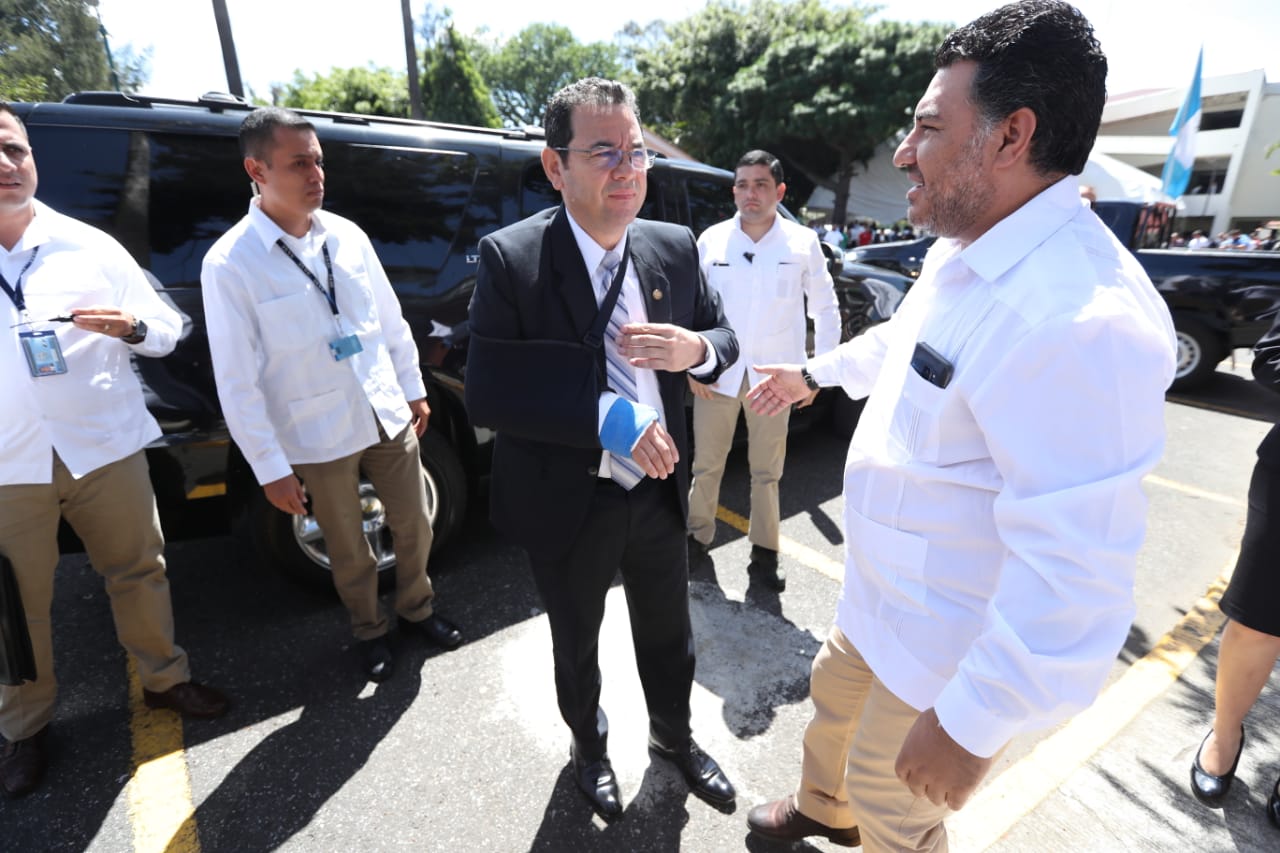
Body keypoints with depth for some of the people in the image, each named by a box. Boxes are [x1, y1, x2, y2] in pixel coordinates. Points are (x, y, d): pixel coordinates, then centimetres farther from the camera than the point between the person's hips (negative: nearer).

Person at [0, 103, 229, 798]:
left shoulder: (90, 246, 5)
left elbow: (169, 327, 7)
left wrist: (131, 326, -15)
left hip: (105, 449, 1)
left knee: (137, 571, 12)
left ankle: (163, 679, 32)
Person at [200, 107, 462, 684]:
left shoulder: (346, 235, 0)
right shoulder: (230, 264, -13)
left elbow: (392, 321, 9)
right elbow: (237, 381, -12)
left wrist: (414, 391, 11)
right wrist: (270, 468, -11)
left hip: (389, 417, 4)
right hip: (317, 440, -3)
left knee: (413, 526, 16)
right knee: (349, 551, 15)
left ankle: (417, 608, 43)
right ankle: (370, 631, 42)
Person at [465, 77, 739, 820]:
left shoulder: (675, 247, -4)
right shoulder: (511, 258, -17)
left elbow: (725, 338, 4)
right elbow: (486, 393, -21)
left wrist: (694, 349, -19)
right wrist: (605, 413, -29)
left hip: (660, 492, 4)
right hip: (571, 505, -3)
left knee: (669, 634, 25)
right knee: (577, 645, 23)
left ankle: (675, 737, 56)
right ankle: (590, 747, 56)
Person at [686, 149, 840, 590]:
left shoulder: (803, 242, 1)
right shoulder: (711, 240, 2)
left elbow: (826, 308, 8)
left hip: (773, 376, 0)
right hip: (717, 373, 1)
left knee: (767, 471, 9)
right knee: (706, 465, 9)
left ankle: (764, 550, 25)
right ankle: (698, 535, 30)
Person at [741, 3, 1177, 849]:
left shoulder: (1078, 319, -33)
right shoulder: (963, 254, 0)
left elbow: (1075, 577, -33)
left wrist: (970, 724, -25)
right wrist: (813, 372, 32)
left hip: (953, 643, -9)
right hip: (883, 597, 9)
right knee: (834, 693, 29)